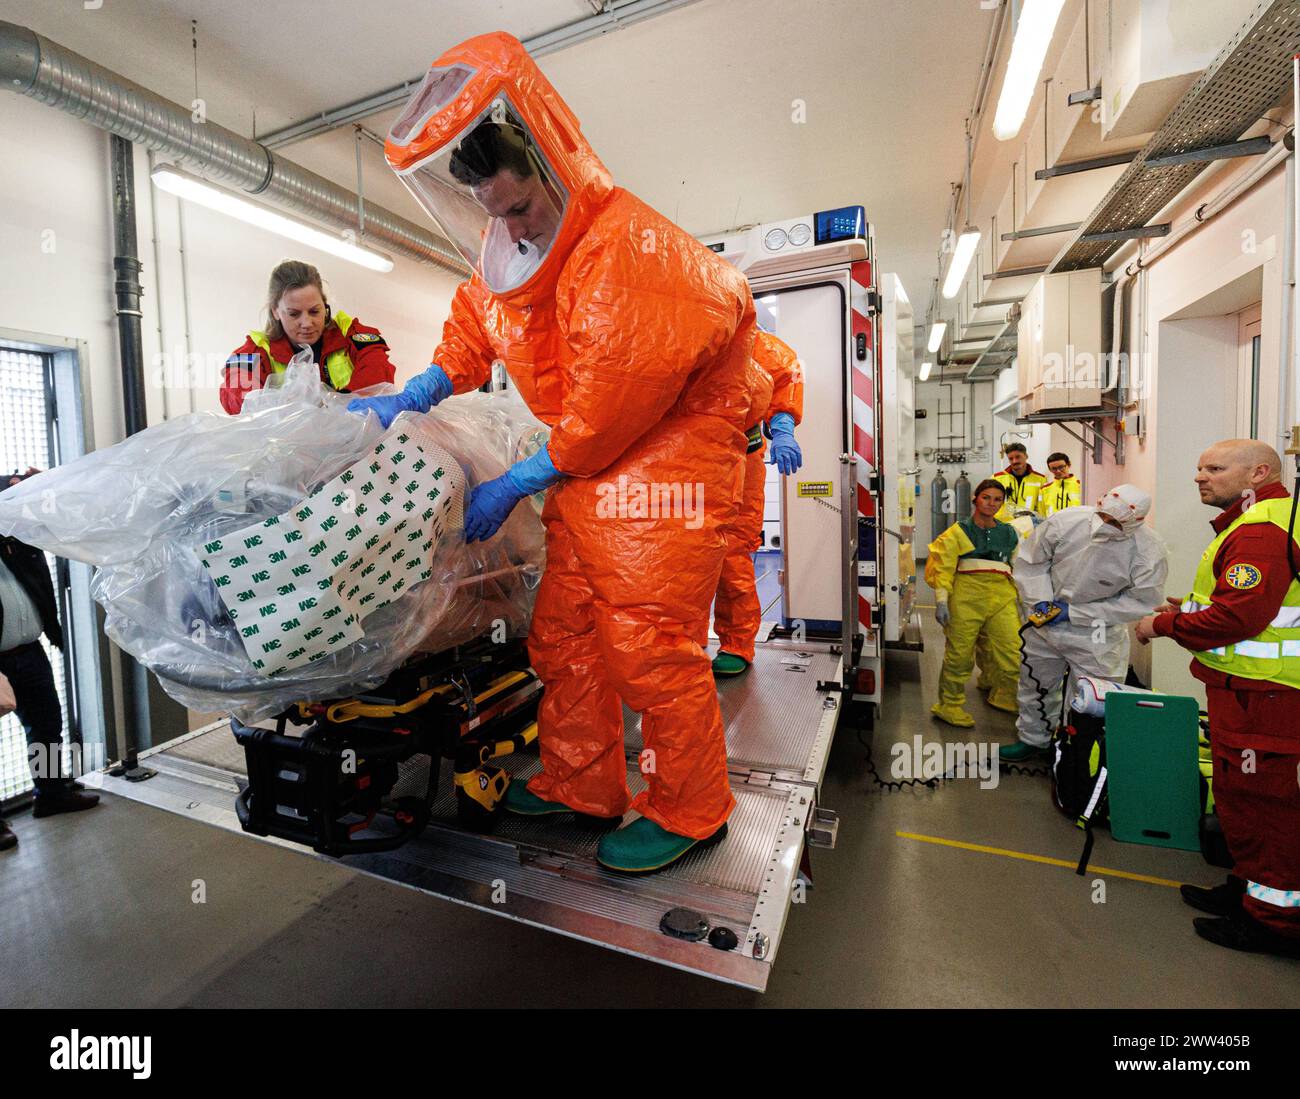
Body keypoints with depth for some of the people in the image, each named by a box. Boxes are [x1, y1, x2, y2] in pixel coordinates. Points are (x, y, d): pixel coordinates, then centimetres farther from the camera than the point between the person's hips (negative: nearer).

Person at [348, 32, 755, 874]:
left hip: (664, 465, -8)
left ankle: (689, 813, 18)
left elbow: (606, 411, -21)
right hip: (586, 472, 9)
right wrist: (410, 398, 4)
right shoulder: (506, 255, 7)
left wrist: (517, 484, -13)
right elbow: (472, 332, 20)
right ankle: (581, 788, 29)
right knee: (565, 633, 10)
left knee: (652, 643, -5)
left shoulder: (630, 251, -21)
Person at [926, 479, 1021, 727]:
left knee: (1012, 654, -1)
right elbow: (942, 567, 0)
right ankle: (949, 705, 15)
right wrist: (941, 600, -8)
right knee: (959, 653, 1)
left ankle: (1006, 700, 24)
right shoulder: (959, 532, 5)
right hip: (967, 595, -4)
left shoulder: (1009, 534, 18)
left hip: (1002, 597, 4)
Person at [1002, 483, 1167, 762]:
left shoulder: (1150, 553, -23)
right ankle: (1033, 739, 43)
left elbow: (1141, 601, -14)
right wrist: (1041, 600, -15)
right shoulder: (1065, 520, -19)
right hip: (1045, 623, 4)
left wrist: (1074, 612, -18)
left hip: (1096, 634, -3)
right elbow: (1031, 560, -4)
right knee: (1035, 684, 20)